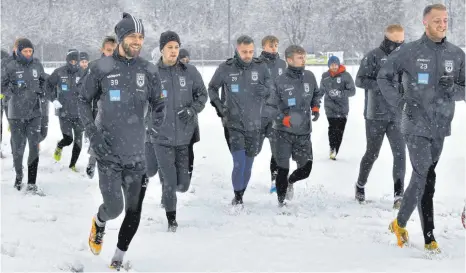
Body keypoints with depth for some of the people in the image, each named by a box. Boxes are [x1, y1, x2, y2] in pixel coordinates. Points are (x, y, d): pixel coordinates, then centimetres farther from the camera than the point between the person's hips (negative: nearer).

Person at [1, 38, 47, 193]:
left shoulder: (37, 65, 2)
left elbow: (43, 81, 20)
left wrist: (40, 92, 6)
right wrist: (14, 95, -9)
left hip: (34, 113, 2)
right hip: (16, 114, -2)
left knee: (34, 147, -6)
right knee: (18, 147, 7)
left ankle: (31, 184, -4)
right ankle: (18, 177, 30)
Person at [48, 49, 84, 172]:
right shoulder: (59, 72, -6)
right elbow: (48, 85, 6)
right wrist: (53, 99, -2)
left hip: (79, 113, 2)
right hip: (64, 112, -2)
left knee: (78, 140, 3)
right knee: (68, 139, -6)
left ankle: (72, 165, 19)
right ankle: (59, 147, 30)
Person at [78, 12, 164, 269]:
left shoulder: (148, 70, 1)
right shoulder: (101, 68, -7)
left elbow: (158, 103, 10)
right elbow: (84, 101, 2)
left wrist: (158, 118, -11)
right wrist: (93, 134, -9)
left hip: (135, 151, 3)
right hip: (108, 151, -3)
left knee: (134, 210, 4)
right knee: (114, 207, -8)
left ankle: (118, 259, 22)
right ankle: (99, 222, 28)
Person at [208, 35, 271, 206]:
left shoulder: (261, 68, -2)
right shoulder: (225, 69, -5)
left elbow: (271, 90, 11)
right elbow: (212, 88, 11)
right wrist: (218, 106, 1)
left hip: (254, 126, 2)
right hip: (234, 124, -2)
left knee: (248, 166, 11)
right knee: (239, 164, -13)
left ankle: (240, 197, 28)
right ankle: (237, 198, 4)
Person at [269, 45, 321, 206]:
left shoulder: (309, 76, 1)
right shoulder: (280, 81, -11)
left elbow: (316, 94, 21)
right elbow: (271, 106, -7)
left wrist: (315, 108, 4)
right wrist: (283, 119, -20)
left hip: (304, 132, 4)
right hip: (284, 132, -3)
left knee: (306, 169, 4)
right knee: (283, 169, 0)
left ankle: (290, 181, 38)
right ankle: (281, 201, 18)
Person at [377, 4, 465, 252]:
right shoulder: (409, 52, -6)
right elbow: (383, 76, 4)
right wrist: (399, 101, -7)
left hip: (440, 125, 4)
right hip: (416, 124, -4)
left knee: (427, 178, 9)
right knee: (423, 177, -11)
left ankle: (400, 223, 23)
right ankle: (428, 236, 1)